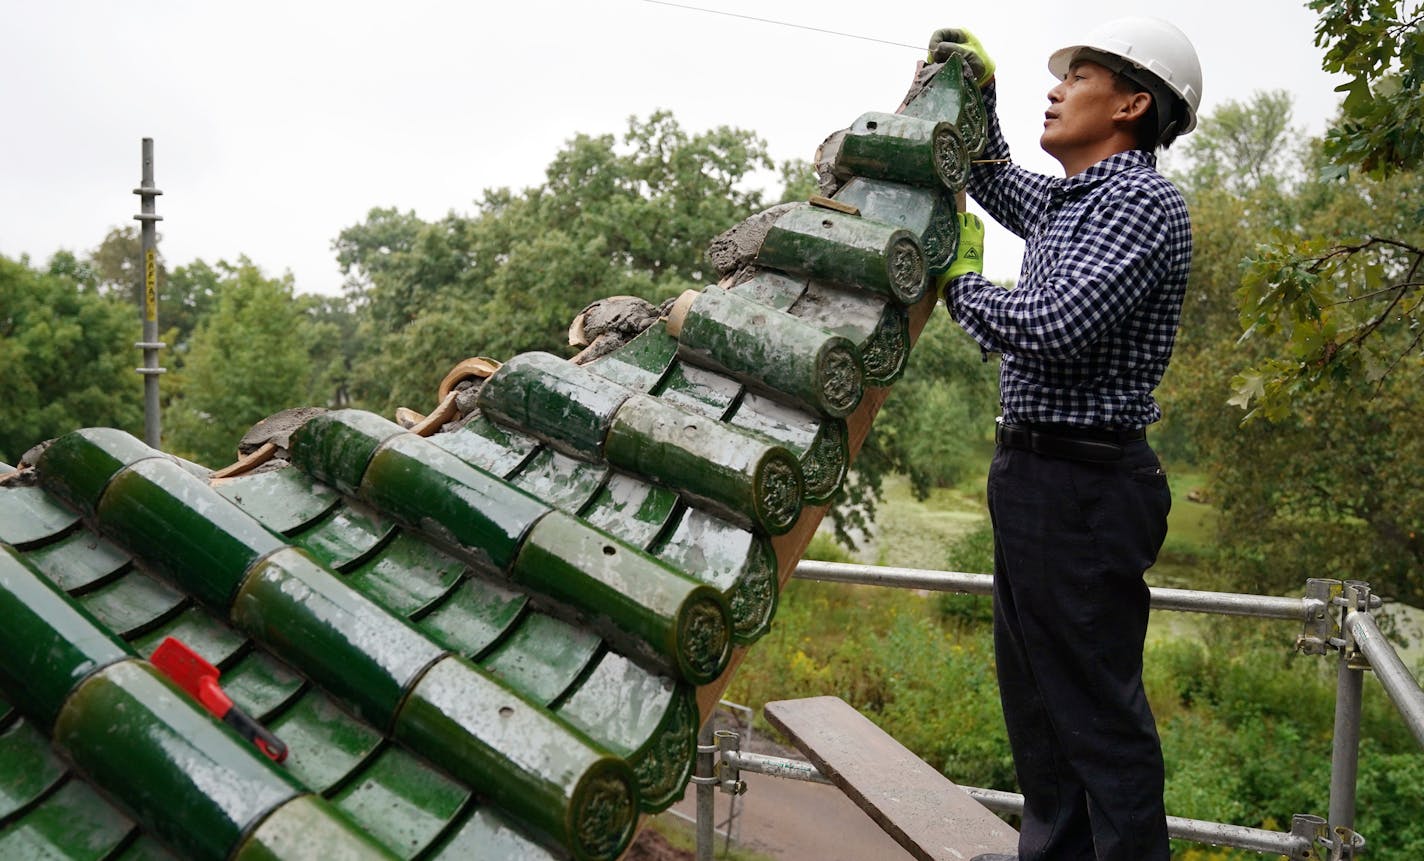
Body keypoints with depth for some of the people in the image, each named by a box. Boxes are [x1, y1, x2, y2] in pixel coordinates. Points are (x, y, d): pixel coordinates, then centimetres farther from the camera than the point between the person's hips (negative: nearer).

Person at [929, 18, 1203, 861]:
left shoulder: (1143, 201, -14)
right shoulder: (1070, 200, 15)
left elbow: (1053, 331, -26)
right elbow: (996, 182, 36)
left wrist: (960, 282, -8)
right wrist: (976, 91, 22)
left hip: (1085, 488, -10)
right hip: (1035, 474, 10)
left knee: (1099, 710, -1)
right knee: (1038, 693, 19)